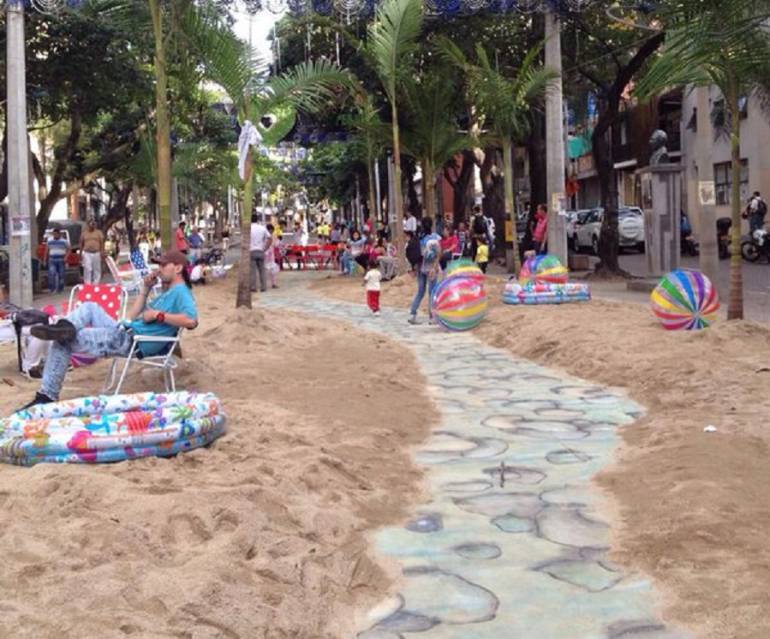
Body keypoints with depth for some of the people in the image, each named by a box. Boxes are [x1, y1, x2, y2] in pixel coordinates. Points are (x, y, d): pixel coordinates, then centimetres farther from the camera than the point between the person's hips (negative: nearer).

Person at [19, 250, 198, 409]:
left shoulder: (180, 292, -6)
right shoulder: (167, 293, 26)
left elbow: (191, 320, -29)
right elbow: (132, 317, 24)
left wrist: (158, 315, -21)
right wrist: (145, 290, 17)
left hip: (132, 342, -10)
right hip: (124, 332, 10)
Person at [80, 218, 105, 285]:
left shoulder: (99, 233, 9)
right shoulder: (84, 233, 12)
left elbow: (102, 243, 2)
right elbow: (81, 244, 13)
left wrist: (102, 252, -8)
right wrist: (80, 253, 7)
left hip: (96, 253, 0)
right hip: (87, 254, 0)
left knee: (97, 269, 1)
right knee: (87, 269, -8)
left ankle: (96, 283, 7)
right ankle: (87, 284, -7)